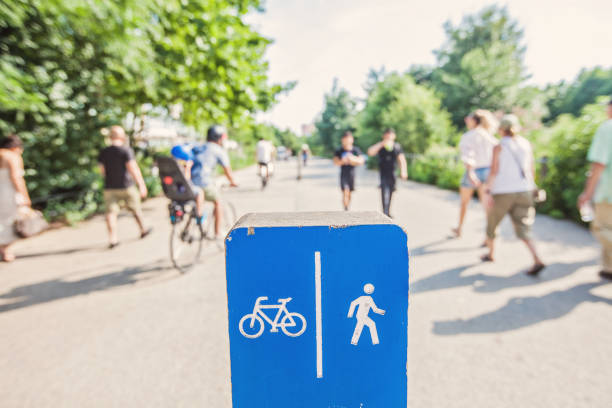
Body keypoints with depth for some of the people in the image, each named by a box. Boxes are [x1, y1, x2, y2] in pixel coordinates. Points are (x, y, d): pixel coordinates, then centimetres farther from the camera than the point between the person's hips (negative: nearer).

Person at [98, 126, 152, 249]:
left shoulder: (103, 152, 5)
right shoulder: (126, 151, -11)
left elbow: (102, 171, 11)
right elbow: (133, 169, -18)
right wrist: (141, 184, -17)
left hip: (110, 187, 3)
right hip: (126, 186, -3)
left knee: (111, 212, 0)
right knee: (135, 209, 14)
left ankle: (112, 239, -7)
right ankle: (143, 230, 30)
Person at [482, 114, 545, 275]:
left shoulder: (499, 147, -6)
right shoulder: (526, 143, 7)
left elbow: (494, 171, -14)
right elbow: (531, 168, 10)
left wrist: (488, 192, -14)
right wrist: (528, 187, 22)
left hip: (502, 192, -4)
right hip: (523, 191, 4)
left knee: (492, 222, 18)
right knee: (523, 230, 5)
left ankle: (491, 254, 31)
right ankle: (537, 260, -13)